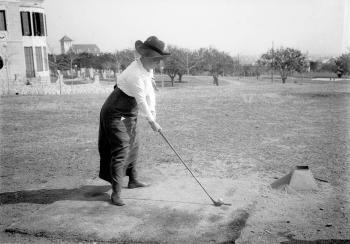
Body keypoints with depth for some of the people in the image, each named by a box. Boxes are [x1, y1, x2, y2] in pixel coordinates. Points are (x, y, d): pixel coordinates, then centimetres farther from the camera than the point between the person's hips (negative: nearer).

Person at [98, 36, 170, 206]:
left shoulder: (147, 69, 2)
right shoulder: (135, 74, -29)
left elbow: (149, 92, 5)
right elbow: (141, 101, -25)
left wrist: (153, 113, 0)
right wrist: (152, 122, -16)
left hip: (129, 115, 10)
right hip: (115, 114, -10)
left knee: (132, 146, 19)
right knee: (121, 150, -12)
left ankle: (133, 180, 36)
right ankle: (116, 192, -7)